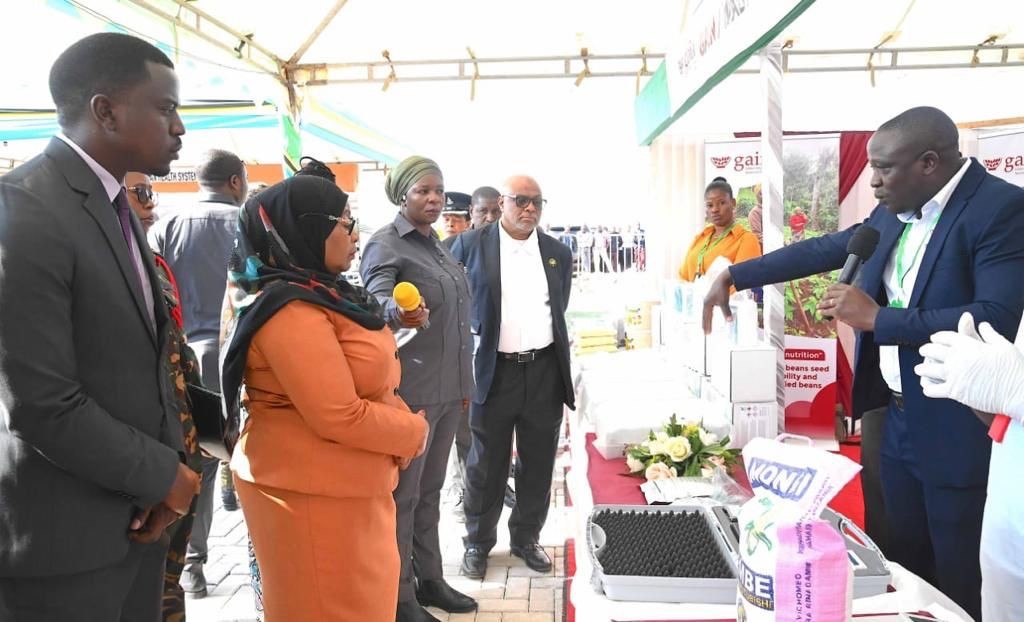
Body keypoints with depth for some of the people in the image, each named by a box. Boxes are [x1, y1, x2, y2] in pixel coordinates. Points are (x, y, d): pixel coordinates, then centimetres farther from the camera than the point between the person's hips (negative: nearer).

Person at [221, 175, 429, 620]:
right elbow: (339, 417, -25)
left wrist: (402, 421, -2)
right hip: (314, 494, -9)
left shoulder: (319, 292, 8)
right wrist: (413, 431, -10)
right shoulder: (290, 310, -23)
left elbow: (367, 382, 14)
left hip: (342, 486, 9)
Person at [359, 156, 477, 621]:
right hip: (409, 389, -8)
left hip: (447, 389, 8)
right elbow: (375, 299, -26)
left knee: (430, 489, 17)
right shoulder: (385, 243, -8)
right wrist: (397, 312, -49)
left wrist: (464, 382, 19)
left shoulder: (437, 245, 14)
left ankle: (429, 579, 30)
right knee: (401, 493, 3)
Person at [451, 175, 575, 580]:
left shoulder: (559, 253, 9)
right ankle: (478, 543, 26)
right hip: (493, 371, -3)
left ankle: (526, 538, 31)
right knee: (486, 464, 9)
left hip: (545, 371, 3)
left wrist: (566, 373, 14)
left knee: (538, 462, 13)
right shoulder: (470, 245, -2)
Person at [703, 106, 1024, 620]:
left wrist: (876, 317, -23)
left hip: (958, 432, -7)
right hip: (895, 416, 7)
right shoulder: (893, 213, 5)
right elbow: (823, 250, 14)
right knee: (903, 565, 20)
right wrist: (733, 276, 13)